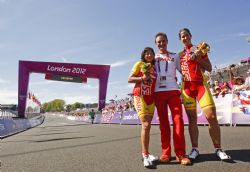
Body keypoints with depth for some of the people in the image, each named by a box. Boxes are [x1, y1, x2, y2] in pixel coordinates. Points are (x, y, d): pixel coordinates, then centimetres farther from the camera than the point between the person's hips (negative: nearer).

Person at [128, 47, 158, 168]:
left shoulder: (154, 67, 17)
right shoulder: (139, 64, 3)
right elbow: (129, 79, -2)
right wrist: (142, 78, -15)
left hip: (151, 98, 6)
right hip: (140, 97, -5)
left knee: (147, 126, 8)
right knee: (145, 125, -16)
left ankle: (145, 153, 17)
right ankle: (145, 155, -9)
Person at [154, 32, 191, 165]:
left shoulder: (175, 56, 15)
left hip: (173, 90, 0)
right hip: (158, 92, 1)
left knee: (178, 120, -10)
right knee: (163, 122, 3)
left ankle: (180, 153, -4)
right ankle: (166, 153, 9)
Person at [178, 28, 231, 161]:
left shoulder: (199, 50, 9)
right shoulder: (180, 54, 14)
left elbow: (209, 68, 2)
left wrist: (198, 58, -9)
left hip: (201, 84, -2)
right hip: (186, 87, 2)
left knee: (211, 116, -10)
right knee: (192, 118, 3)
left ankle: (218, 149, 4)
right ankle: (195, 149, 11)